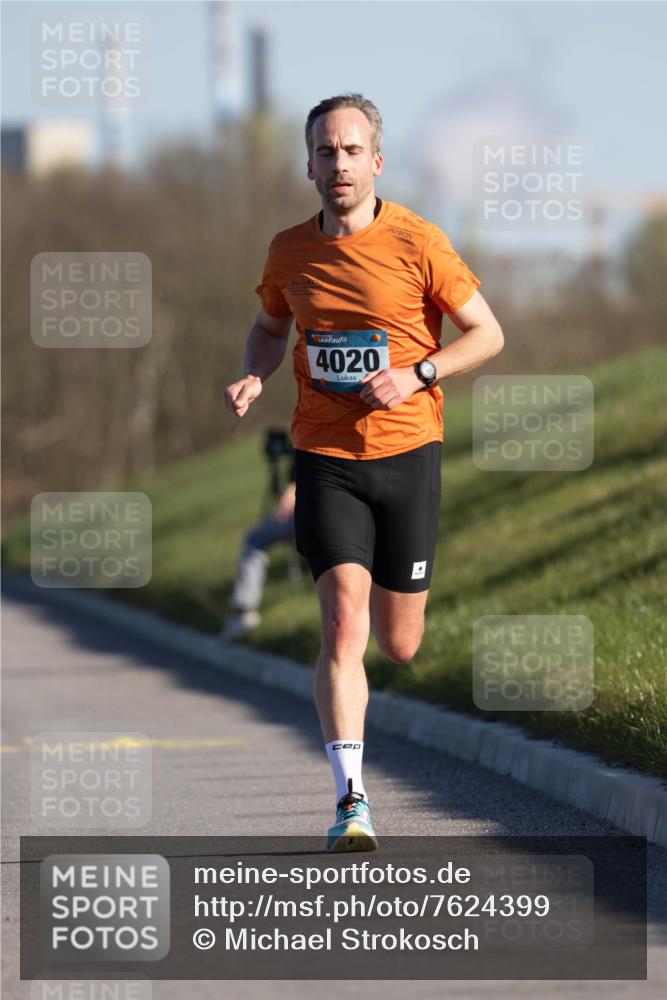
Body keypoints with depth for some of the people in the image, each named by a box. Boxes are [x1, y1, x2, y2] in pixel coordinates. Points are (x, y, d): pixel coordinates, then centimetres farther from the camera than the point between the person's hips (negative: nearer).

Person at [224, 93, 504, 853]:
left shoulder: (417, 243, -6)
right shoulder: (290, 251, 3)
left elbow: (487, 334, 0)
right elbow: (269, 327, 22)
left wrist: (416, 375, -15)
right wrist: (253, 378, 0)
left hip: (406, 455, 0)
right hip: (325, 460, 1)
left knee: (399, 646, 7)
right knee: (344, 625, -18)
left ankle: (385, 588, 47)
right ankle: (351, 801, -18)